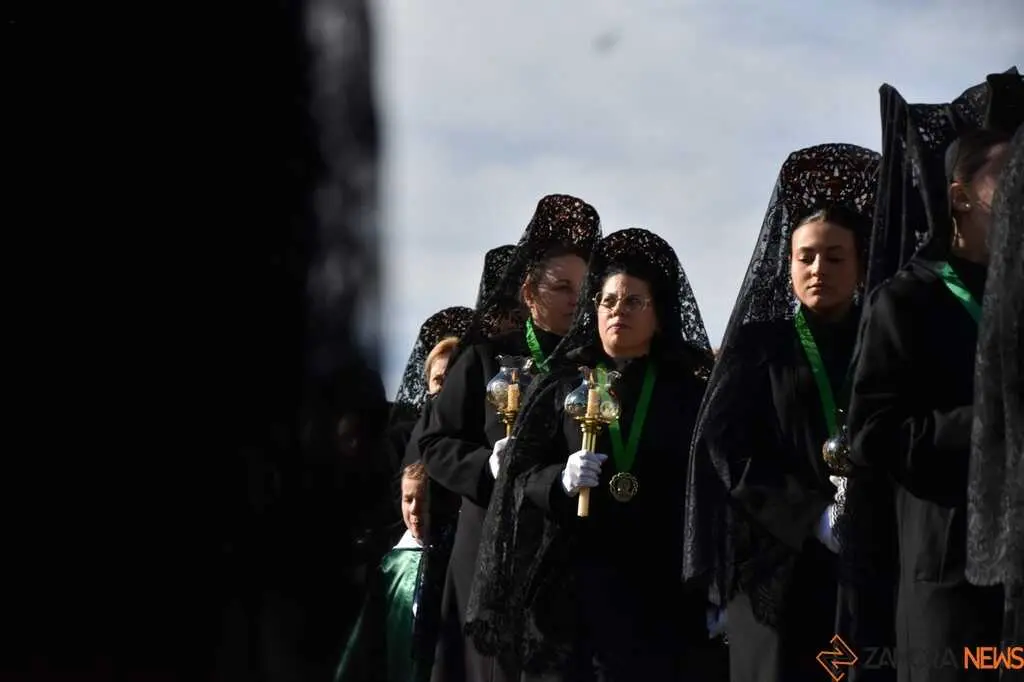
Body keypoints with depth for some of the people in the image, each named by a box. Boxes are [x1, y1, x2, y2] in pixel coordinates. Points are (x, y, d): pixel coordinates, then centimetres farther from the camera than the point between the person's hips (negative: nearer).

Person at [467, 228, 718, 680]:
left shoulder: (688, 391, 8)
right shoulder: (559, 387, 10)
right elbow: (520, 474, 6)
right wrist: (560, 481, -16)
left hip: (662, 590, 0)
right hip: (573, 584, 0)